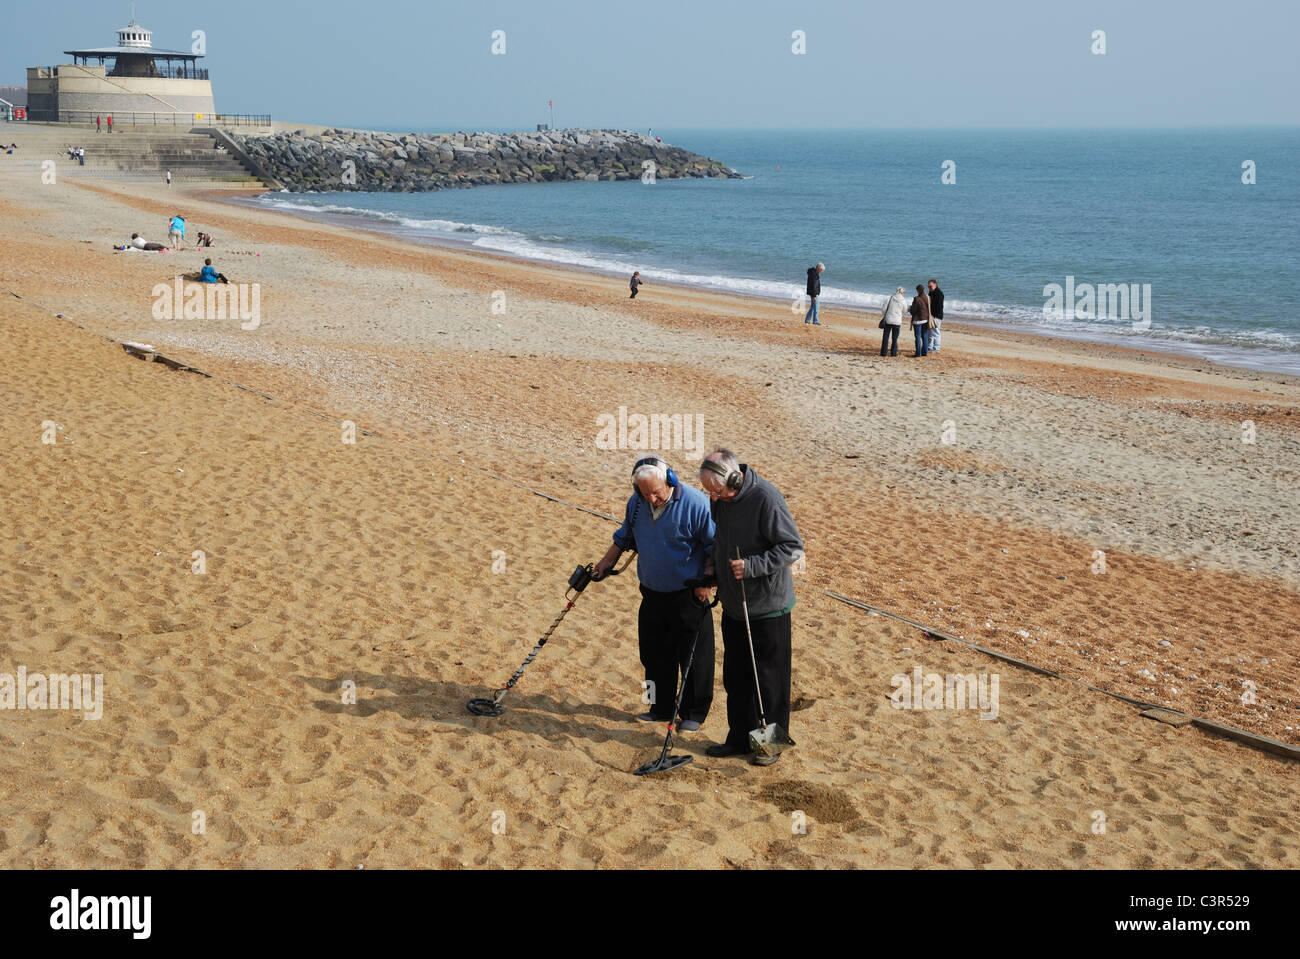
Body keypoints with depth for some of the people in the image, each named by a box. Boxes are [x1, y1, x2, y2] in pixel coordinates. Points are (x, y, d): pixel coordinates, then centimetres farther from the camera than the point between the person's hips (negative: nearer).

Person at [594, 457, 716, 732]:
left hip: (688, 595, -5)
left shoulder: (696, 504, -18)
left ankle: (694, 713, 16)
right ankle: (661, 709, 25)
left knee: (694, 656, 2)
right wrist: (608, 560, 17)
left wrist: (706, 582, -12)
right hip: (652, 593, 5)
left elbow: (715, 547, -10)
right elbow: (625, 535, 20)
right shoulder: (636, 503, 0)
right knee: (654, 654, 11)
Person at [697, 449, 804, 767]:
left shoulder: (766, 498, -23)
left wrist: (751, 566, -27)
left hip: (768, 608, -7)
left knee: (770, 678, 5)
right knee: (735, 677, 15)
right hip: (734, 606, 7)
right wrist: (712, 565, 3)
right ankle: (740, 738, 28)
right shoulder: (722, 499, 1)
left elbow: (793, 547, -20)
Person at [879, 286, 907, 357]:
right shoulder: (903, 301, -4)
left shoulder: (891, 297, -3)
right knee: (894, 338, 9)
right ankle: (893, 353, 9)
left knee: (885, 337, 8)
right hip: (897, 321, -1)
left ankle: (883, 352, 9)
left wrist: (883, 315, 13)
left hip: (888, 320, 1)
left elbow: (885, 307, -2)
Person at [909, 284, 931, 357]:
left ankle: (918, 353, 1)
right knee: (924, 336, 15)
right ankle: (924, 352, 19)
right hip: (926, 320, 6)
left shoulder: (917, 299, -20)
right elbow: (929, 309, 8)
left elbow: (913, 311, -14)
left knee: (918, 337, 0)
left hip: (918, 320, -6)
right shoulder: (928, 298, -1)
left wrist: (909, 308, 8)